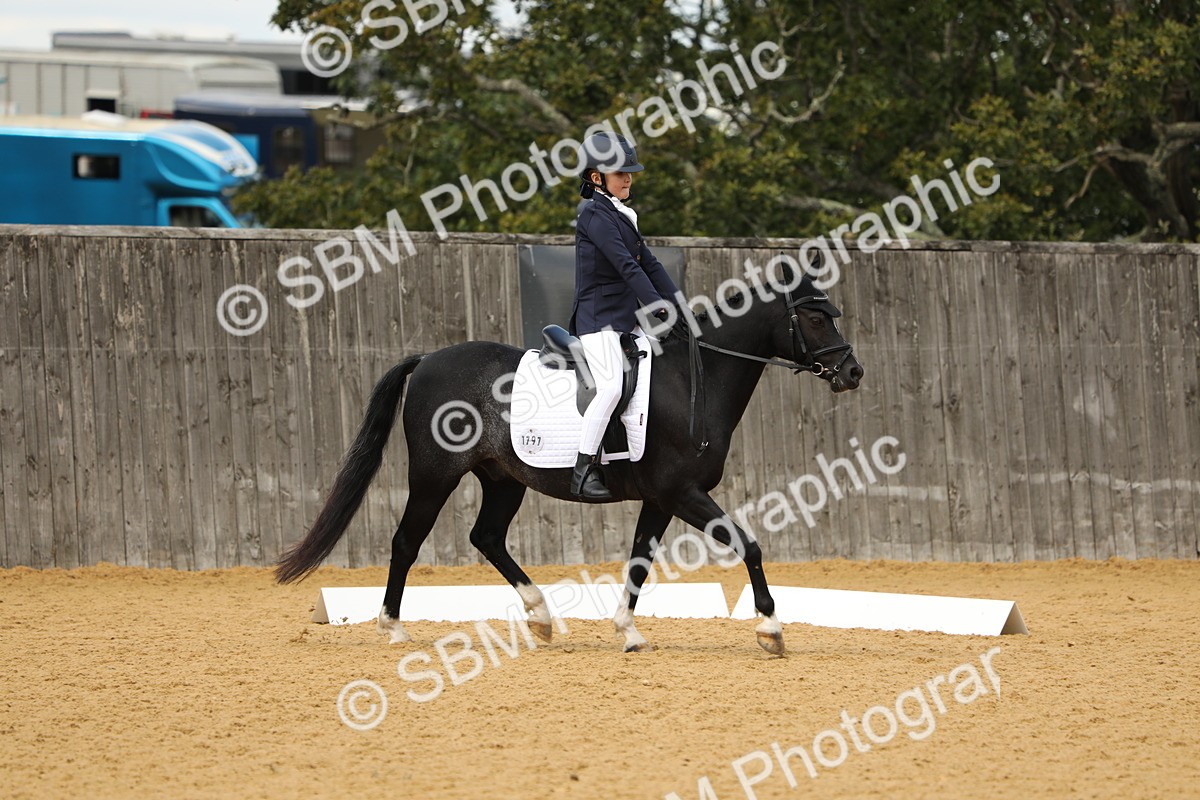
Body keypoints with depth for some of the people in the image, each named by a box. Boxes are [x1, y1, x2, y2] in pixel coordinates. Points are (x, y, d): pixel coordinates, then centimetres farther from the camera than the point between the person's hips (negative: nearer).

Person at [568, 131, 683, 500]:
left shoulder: (622, 216, 17)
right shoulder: (595, 215, -11)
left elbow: (649, 264, 15)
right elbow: (626, 266, -19)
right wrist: (658, 308, -24)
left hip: (627, 317, 10)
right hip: (598, 318, -10)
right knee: (611, 386, -22)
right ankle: (583, 472, -20)